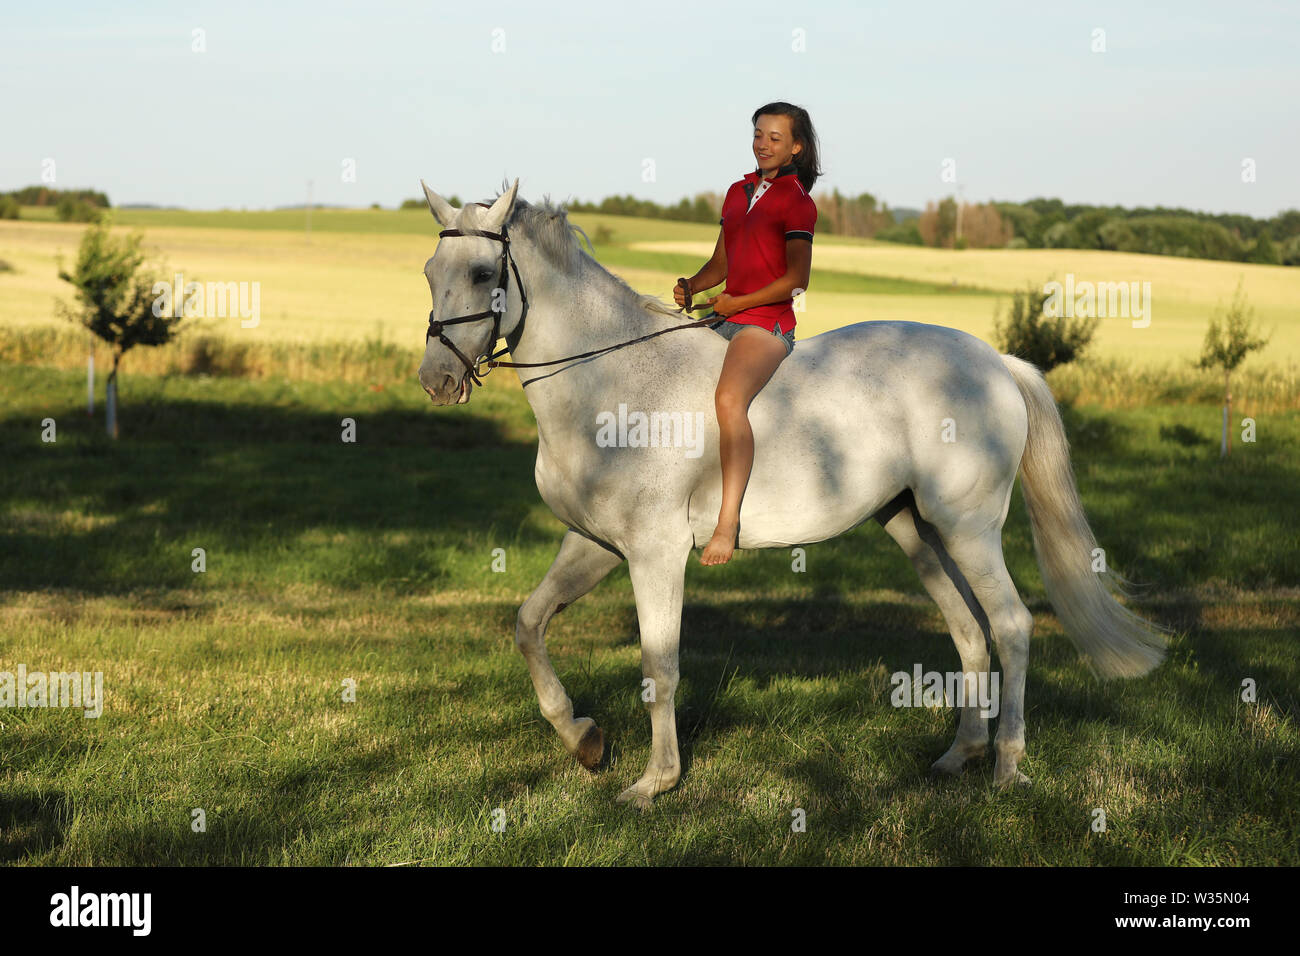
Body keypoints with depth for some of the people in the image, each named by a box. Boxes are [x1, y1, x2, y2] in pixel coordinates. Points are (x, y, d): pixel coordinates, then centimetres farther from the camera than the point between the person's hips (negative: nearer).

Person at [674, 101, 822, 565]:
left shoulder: (797, 201, -4)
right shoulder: (738, 192, 18)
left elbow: (797, 279, -10)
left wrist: (738, 302, -14)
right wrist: (690, 287, 0)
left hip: (768, 322, -9)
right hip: (724, 319, 9)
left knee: (728, 399, -34)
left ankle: (728, 521, -36)